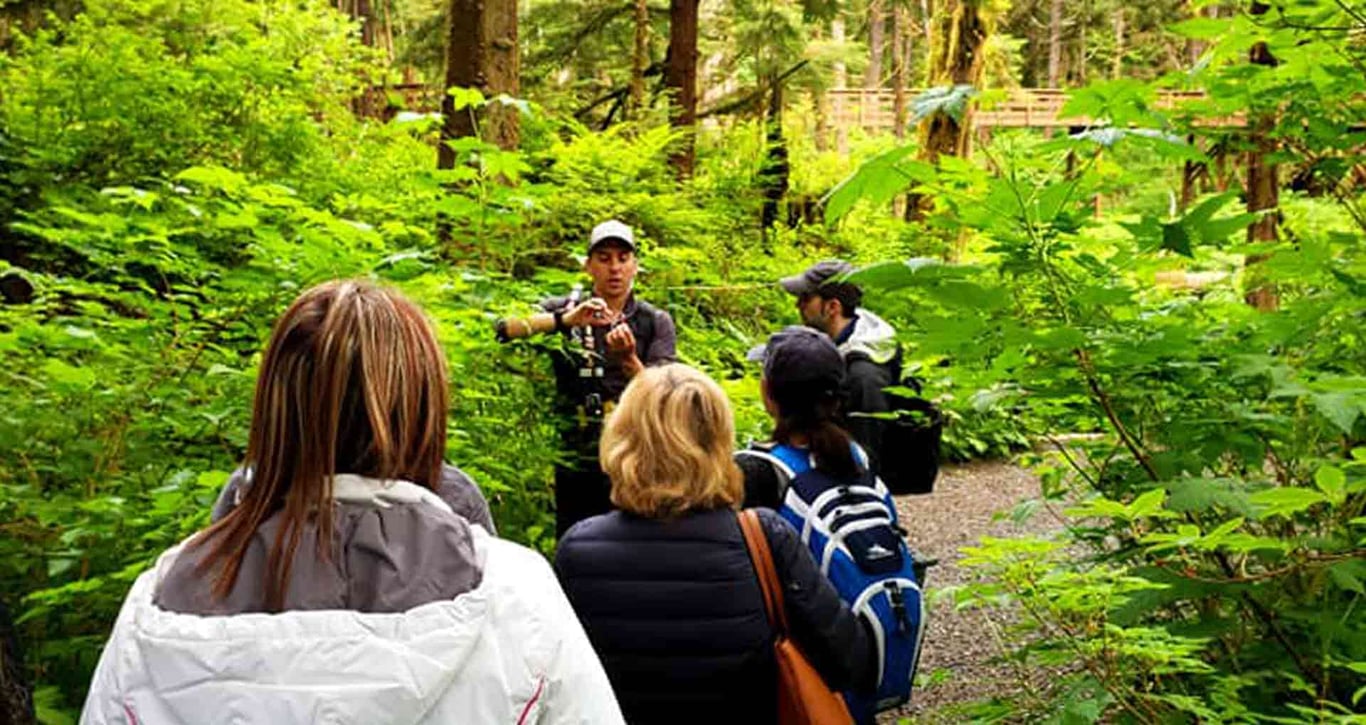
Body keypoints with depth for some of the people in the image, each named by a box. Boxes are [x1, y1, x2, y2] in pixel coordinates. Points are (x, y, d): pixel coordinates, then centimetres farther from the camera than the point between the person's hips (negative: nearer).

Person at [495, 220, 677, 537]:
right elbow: (506, 329, -12)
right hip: (575, 469, 0)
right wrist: (566, 320, -27)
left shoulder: (655, 322, 4)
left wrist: (628, 360, -25)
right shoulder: (564, 309, 5)